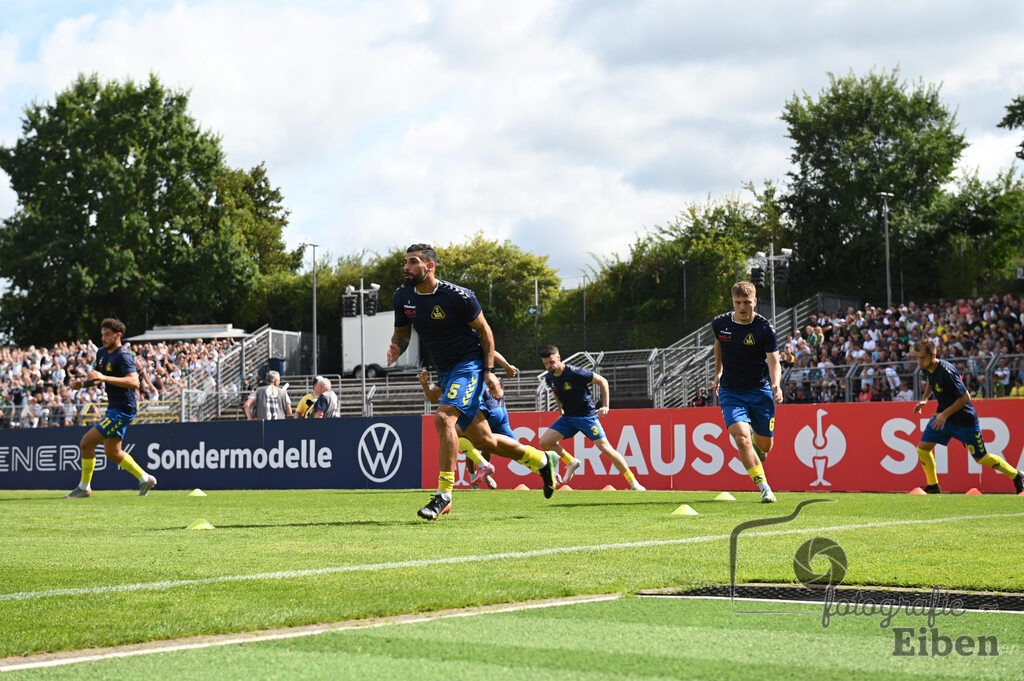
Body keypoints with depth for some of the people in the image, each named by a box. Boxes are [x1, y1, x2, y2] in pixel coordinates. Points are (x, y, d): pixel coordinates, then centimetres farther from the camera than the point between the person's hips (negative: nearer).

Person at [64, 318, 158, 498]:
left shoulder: (123, 356, -17)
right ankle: (145, 479, 26)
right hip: (114, 408, 10)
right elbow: (96, 378, 25)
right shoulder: (102, 353, 11)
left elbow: (134, 381, -31)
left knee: (87, 442, -10)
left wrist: (103, 377, -35)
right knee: (112, 452, 15)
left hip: (123, 409, -10)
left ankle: (84, 487, 1)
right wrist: (81, 382, 3)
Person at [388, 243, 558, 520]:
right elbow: (402, 332, 12)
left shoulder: (456, 296, -18)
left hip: (470, 364, -7)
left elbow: (483, 330, -8)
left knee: (443, 417, -28)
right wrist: (396, 348, -11)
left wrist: (489, 371, -12)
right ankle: (541, 459, 33)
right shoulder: (403, 297, -1)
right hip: (445, 370, 7)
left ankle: (444, 495, -23)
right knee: (482, 440, 10)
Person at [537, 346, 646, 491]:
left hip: (587, 416, -6)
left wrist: (605, 406, -17)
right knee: (544, 442, -7)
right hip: (568, 417, 6)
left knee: (605, 448, -16)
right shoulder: (549, 378, -1)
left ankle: (634, 483, -9)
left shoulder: (575, 372, -21)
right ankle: (572, 463, 17)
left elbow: (602, 381, -13)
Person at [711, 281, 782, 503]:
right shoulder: (720, 323, -2)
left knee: (764, 445, 8)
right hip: (731, 392, 1)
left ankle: (756, 439, 48)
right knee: (741, 437, -22)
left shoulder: (765, 328, -12)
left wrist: (776, 384, -33)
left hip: (760, 392, -1)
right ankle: (764, 487, -18)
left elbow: (774, 361, -16)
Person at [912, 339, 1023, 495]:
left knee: (981, 458, 5)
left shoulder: (946, 373, -31)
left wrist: (945, 414, -26)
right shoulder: (926, 369, -6)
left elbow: (965, 397, -26)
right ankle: (933, 485, 15)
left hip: (965, 419, -7)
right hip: (943, 415, 7)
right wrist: (924, 399, 3)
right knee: (922, 449, -4)